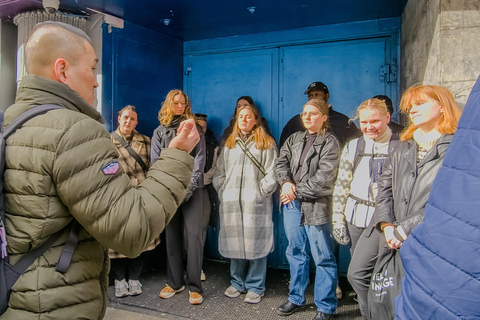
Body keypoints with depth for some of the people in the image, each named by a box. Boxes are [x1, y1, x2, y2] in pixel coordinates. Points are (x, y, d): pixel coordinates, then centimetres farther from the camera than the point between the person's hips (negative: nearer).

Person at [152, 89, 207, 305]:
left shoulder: (195, 129, 10)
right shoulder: (159, 131, 14)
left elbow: (199, 159, 1)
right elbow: (156, 162, 6)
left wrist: (190, 185, -11)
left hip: (191, 189, -2)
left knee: (194, 234, -8)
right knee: (172, 235, 6)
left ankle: (194, 286, 0)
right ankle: (174, 282, 18)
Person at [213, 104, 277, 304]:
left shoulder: (266, 144, 5)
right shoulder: (229, 144, 19)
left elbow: (271, 173, -1)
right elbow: (219, 171, 18)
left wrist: (261, 192, -9)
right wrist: (222, 190, 6)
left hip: (255, 203, -4)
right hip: (231, 201, 4)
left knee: (255, 243, 0)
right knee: (234, 242, 9)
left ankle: (255, 287, 13)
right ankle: (237, 283, 24)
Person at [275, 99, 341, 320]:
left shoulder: (330, 143, -4)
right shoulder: (294, 139, 13)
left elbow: (323, 178, -13)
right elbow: (281, 163, 7)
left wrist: (297, 191, -10)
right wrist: (286, 182, -11)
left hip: (316, 205, -5)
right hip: (292, 203, 6)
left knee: (323, 257, 2)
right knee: (295, 252, 16)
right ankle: (296, 298, 31)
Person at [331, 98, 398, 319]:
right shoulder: (352, 147, 8)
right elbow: (341, 185, 10)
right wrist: (338, 220, 7)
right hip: (355, 218, 4)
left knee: (357, 273, -11)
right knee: (368, 274, 14)